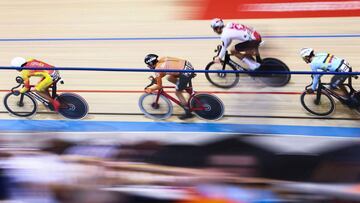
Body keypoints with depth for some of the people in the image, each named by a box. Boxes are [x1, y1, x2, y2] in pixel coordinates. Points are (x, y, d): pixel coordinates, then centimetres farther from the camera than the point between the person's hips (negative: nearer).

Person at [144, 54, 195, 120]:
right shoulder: (162, 59, 15)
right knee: (169, 78, 23)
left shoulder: (157, 69, -6)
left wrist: (150, 89, 17)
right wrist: (156, 79, 34)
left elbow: (159, 86, 2)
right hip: (188, 65, 8)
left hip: (186, 72, -8)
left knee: (177, 92, 10)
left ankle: (188, 113, 14)